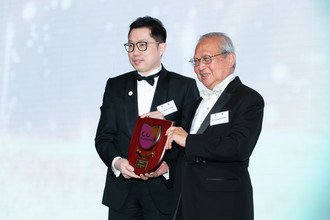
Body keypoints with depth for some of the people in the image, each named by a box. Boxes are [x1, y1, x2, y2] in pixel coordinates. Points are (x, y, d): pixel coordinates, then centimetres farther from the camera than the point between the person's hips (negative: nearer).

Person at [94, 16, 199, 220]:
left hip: (163, 190, -2)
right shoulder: (115, 86, 11)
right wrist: (117, 162, -12)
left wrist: (168, 167, -17)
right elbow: (103, 137, 7)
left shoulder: (185, 87, 2)